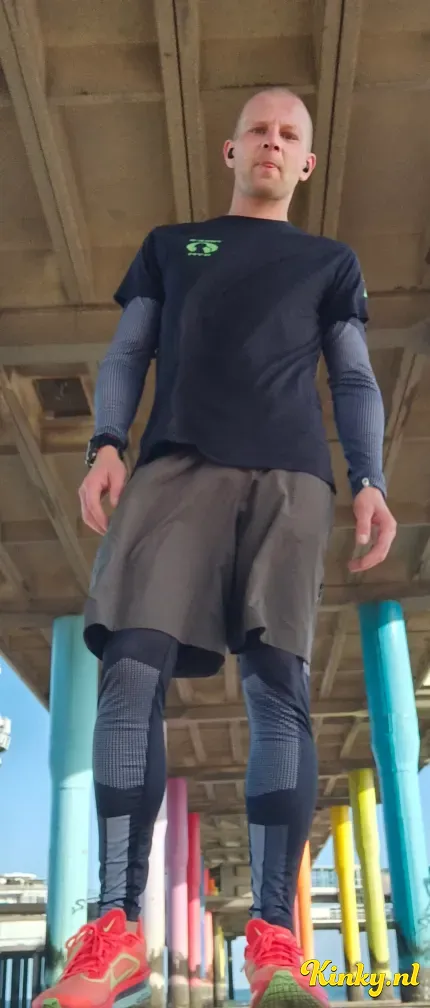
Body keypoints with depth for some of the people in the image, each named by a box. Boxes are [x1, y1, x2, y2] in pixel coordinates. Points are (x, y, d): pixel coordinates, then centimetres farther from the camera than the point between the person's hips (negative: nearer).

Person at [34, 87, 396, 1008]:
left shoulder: (331, 262, 26)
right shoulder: (168, 245, 28)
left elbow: (354, 383, 16)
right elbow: (127, 356, 17)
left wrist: (369, 481, -1)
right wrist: (106, 445, -2)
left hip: (288, 478, 0)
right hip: (175, 466, 1)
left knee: (279, 691, -13)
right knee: (133, 671, -15)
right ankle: (118, 930, -10)